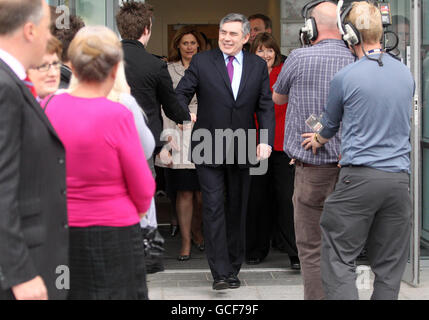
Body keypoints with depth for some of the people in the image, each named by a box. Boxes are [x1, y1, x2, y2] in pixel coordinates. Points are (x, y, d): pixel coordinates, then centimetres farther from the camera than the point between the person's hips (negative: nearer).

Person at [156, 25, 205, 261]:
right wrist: (166, 137, -6)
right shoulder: (168, 70, 5)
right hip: (179, 135, -2)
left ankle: (197, 232, 24)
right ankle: (186, 242, 2)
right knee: (184, 191, -5)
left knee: (202, 191, 2)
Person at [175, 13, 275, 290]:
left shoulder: (258, 66, 6)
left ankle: (234, 268, 23)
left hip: (242, 149, 3)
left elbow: (266, 106, 3)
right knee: (213, 207, -9)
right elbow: (181, 95, -1)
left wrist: (266, 140, -10)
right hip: (208, 149, -2)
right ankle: (221, 273, -8)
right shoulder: (201, 62, 0)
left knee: (237, 210, 11)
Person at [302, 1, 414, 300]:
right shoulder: (407, 74, 9)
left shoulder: (345, 78, -6)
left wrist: (319, 140, 36)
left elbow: (330, 126, 11)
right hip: (399, 177, 5)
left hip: (359, 177, -4)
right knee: (390, 264, 9)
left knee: (340, 258, 0)